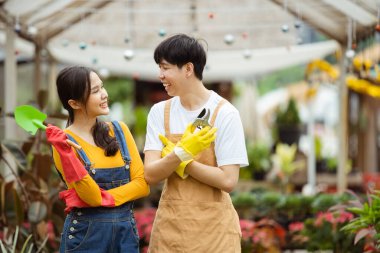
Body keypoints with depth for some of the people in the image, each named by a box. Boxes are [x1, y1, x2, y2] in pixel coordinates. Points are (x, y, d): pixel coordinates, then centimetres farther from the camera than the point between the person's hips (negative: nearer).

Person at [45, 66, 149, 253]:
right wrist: (66, 154, -25)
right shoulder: (64, 141, -7)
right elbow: (92, 196, -16)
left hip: (126, 231, 3)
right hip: (85, 234, -3)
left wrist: (104, 198, -14)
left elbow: (142, 184, -2)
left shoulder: (119, 130, 4)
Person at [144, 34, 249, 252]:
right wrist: (181, 153, -24)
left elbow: (228, 181, -15)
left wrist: (180, 161, -13)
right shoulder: (160, 112, 1)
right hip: (170, 224, 3)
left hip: (213, 227, -3)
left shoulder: (224, 113, -10)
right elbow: (151, 175, -8)